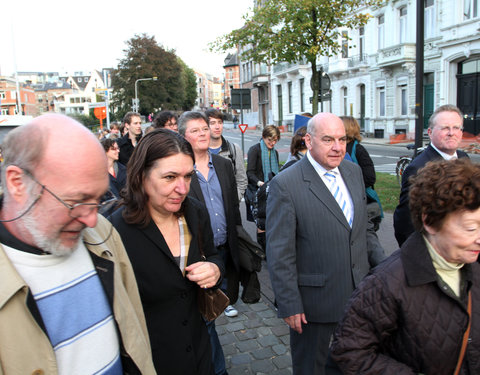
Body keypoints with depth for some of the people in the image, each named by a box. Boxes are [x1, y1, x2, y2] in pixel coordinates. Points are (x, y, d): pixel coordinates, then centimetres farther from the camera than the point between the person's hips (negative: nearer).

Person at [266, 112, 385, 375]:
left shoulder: (353, 171, 3)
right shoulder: (285, 185, -19)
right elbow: (279, 254, -17)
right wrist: (289, 305, -16)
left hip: (359, 293, 6)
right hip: (315, 301, -6)